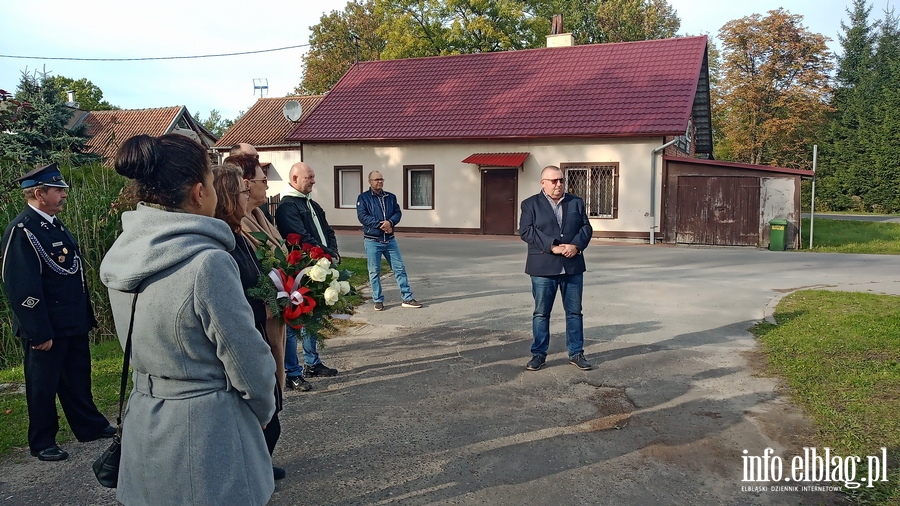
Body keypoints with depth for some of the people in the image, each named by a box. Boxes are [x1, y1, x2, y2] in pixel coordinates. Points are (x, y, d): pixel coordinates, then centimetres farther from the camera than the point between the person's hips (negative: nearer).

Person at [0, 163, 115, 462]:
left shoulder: (54, 224, 11)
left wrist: (85, 317, 16)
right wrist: (38, 333, -21)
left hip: (73, 324, 9)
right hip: (47, 329, -9)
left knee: (78, 378, 20)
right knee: (43, 385, 8)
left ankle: (90, 426, 35)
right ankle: (42, 443, 23)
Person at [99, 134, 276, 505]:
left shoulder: (121, 254, -2)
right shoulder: (207, 262, -24)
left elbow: (139, 344, 10)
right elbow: (247, 357, -17)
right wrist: (264, 410, -1)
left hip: (143, 426, 7)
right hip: (206, 432, -7)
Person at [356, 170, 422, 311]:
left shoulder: (391, 197, 11)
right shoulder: (363, 198, -2)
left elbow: (397, 213, 2)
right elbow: (362, 216, -13)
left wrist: (390, 222, -20)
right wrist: (381, 224, -19)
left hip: (390, 240, 4)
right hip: (372, 241, -4)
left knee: (399, 268, 4)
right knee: (374, 272, 3)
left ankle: (407, 298, 10)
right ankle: (378, 300, 14)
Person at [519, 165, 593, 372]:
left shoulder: (576, 202, 12)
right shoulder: (530, 204, 1)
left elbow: (586, 227, 7)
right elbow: (526, 231, -9)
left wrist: (576, 245, -13)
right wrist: (552, 246, -18)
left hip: (573, 266, 3)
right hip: (543, 267, -3)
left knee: (574, 312, 9)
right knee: (541, 313, 5)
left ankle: (576, 353, 20)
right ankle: (539, 353, 16)